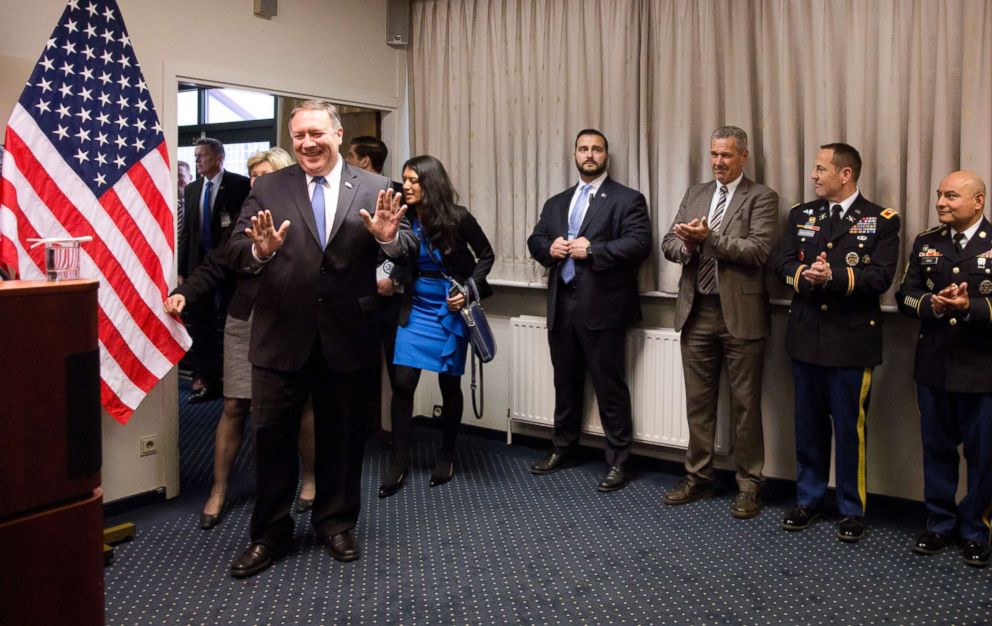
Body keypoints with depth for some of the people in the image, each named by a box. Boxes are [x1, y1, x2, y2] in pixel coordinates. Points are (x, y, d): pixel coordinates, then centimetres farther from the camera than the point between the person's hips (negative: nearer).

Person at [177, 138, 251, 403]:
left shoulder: (240, 185, -6)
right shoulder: (192, 189, 11)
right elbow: (186, 231, 12)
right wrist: (182, 270, 8)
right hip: (199, 264, 5)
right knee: (200, 325, 8)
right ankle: (205, 380, 17)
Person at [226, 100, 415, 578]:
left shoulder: (374, 190, 0)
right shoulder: (268, 188, 1)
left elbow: (409, 251, -6)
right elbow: (236, 251, -5)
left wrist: (388, 238, -27)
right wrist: (260, 250, -27)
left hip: (348, 336, 0)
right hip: (281, 335, 0)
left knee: (343, 436, 14)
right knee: (271, 436, 7)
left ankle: (336, 522, 34)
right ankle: (270, 534, 25)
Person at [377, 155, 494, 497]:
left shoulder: (457, 217, -11)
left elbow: (486, 255, -1)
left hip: (451, 309, -2)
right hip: (417, 309, 2)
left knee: (449, 384, 7)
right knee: (402, 383, -5)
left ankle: (446, 456, 26)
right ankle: (398, 463, 7)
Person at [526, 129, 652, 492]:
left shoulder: (627, 199, -1)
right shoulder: (556, 202, 19)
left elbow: (640, 243, -13)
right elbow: (535, 239, 18)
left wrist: (592, 250, -18)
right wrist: (549, 248, -5)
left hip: (602, 306, -6)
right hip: (562, 305, 6)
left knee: (609, 386, -1)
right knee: (565, 382, 16)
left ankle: (618, 462, 9)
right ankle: (563, 449, 30)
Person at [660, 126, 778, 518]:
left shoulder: (761, 198, -3)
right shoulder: (695, 194, 14)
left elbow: (758, 250, -16)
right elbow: (669, 245, 8)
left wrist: (708, 238, -22)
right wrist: (686, 245, -14)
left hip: (740, 315, -5)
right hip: (697, 312, 5)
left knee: (745, 404, 4)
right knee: (698, 401, 12)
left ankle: (749, 485, 16)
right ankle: (698, 477, 24)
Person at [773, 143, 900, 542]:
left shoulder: (881, 221, -2)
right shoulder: (801, 214, 10)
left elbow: (880, 276, -13)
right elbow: (782, 262, 0)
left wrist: (833, 276, -24)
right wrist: (804, 275, -20)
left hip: (852, 341, -4)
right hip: (806, 337, 4)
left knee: (850, 428, 4)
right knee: (808, 425, 13)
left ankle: (852, 509, 18)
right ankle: (808, 499, 27)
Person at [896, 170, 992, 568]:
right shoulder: (925, 244, 9)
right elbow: (906, 296, 3)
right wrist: (933, 304, -16)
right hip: (934, 368, 4)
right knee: (938, 450, 14)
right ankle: (940, 524, 28)